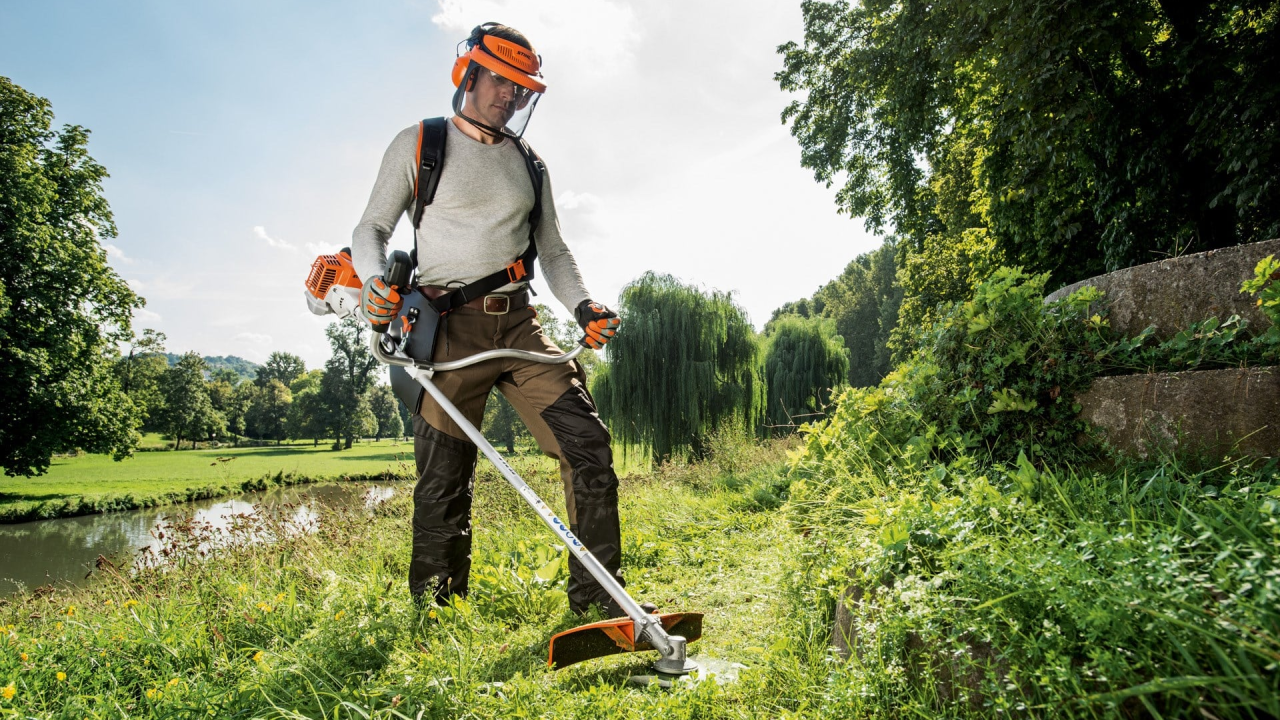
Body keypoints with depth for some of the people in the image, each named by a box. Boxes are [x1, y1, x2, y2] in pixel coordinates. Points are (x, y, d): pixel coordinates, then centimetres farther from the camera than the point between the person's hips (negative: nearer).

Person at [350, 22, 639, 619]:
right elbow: (372, 228, 4)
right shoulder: (419, 144, 6)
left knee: (588, 444, -8)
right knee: (444, 481, -2)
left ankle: (598, 600, 3)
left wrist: (583, 307, 1)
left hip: (518, 325, 4)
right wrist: (374, 280, -17)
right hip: (449, 327, -4)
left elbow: (552, 250, 18)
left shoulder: (529, 163, 18)